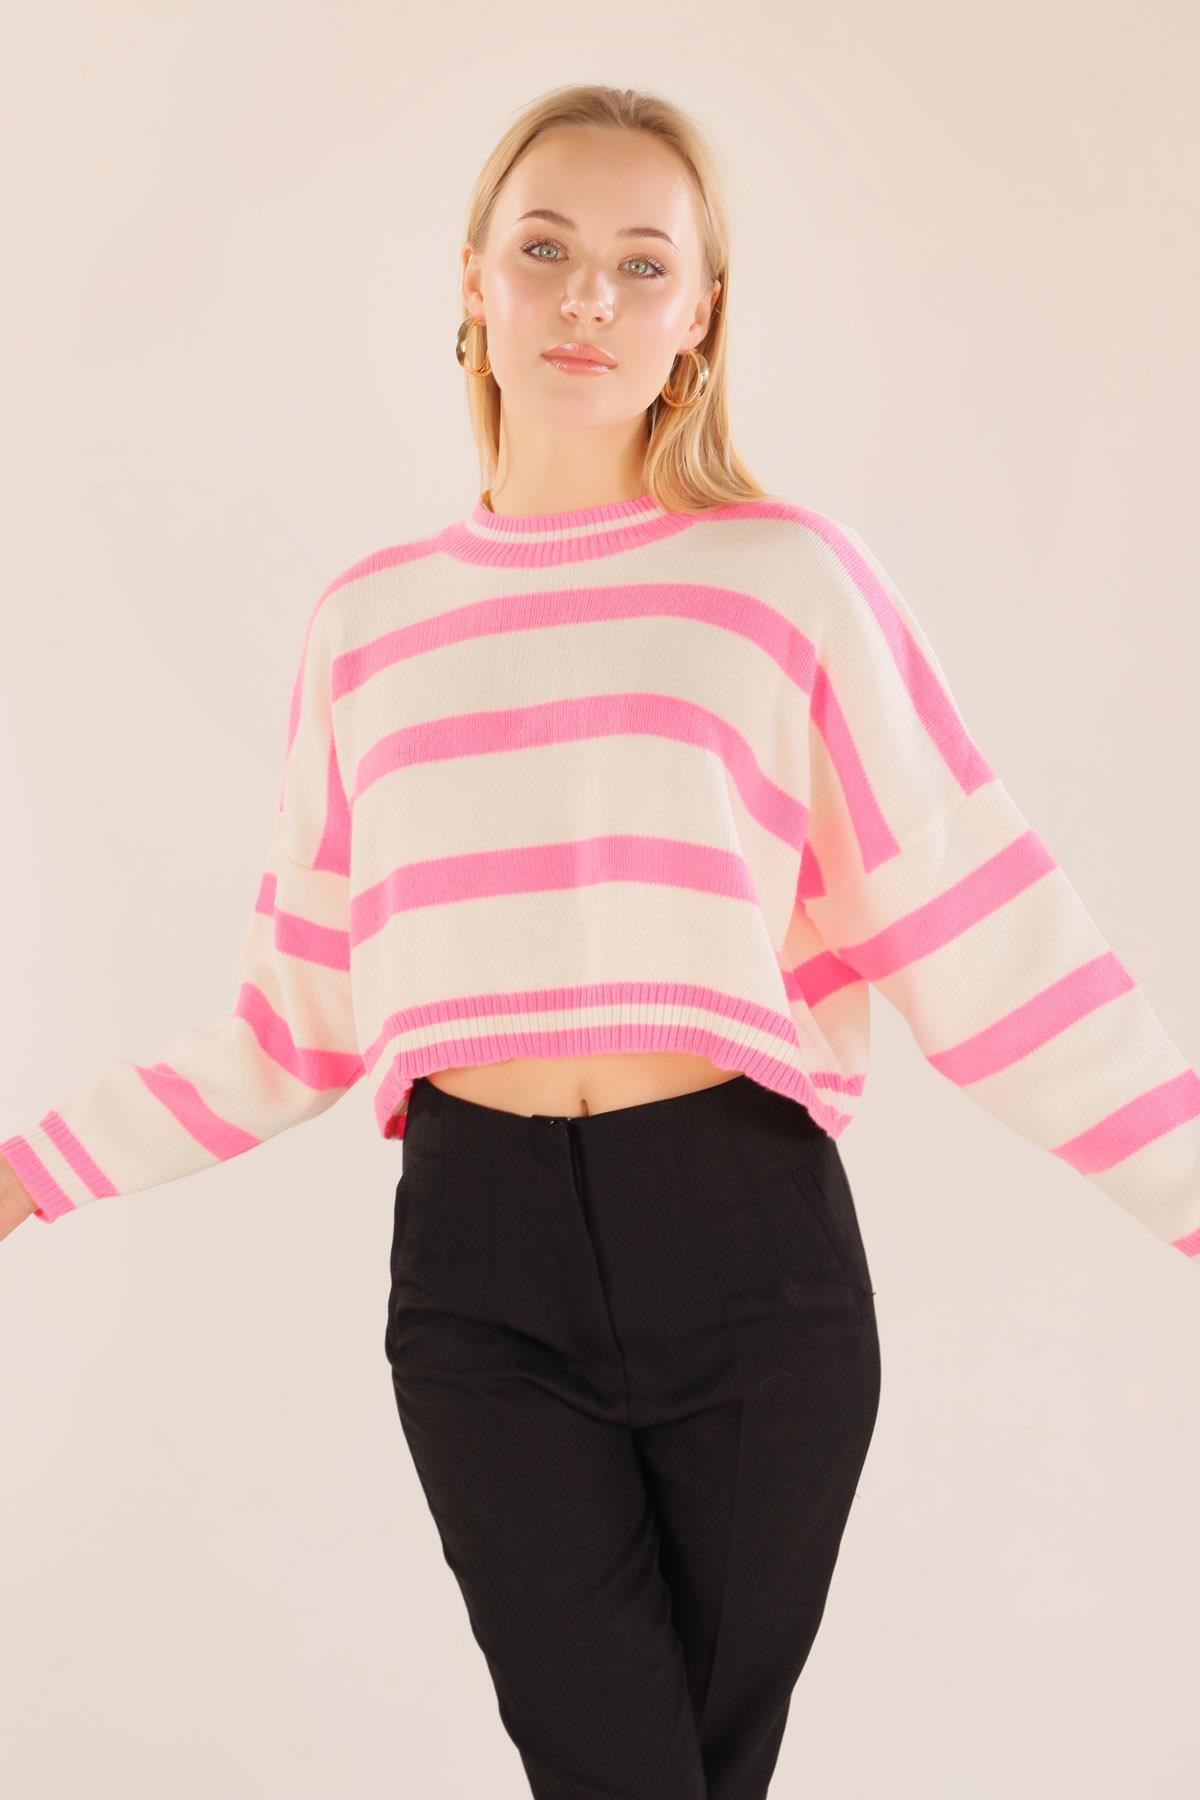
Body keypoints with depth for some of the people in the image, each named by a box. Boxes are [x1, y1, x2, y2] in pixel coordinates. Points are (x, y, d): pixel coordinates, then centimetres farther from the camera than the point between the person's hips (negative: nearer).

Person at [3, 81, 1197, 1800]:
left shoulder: (792, 577, 1)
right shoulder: (370, 622, 9)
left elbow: (984, 935, -1)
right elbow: (302, 1010, 15)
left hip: (749, 1230, -1)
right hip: (480, 1255, 1)